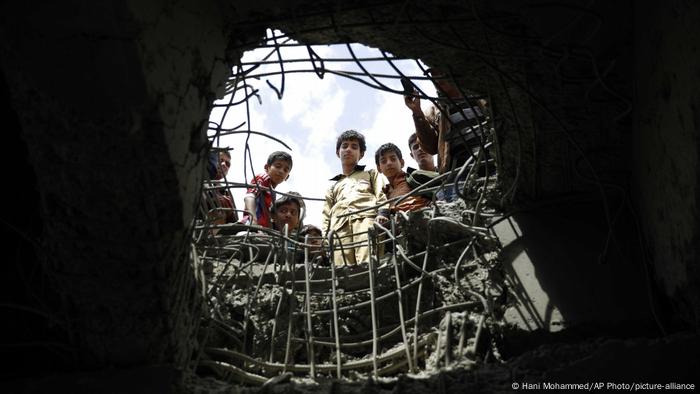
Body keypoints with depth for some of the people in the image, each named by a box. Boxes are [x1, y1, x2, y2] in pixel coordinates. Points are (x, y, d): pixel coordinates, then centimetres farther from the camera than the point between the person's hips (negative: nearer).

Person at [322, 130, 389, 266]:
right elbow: (327, 220, 29)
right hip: (340, 230, 3)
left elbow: (382, 196, 14)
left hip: (367, 220, -2)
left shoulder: (371, 174, 33)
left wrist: (382, 213, -9)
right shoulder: (332, 188, 39)